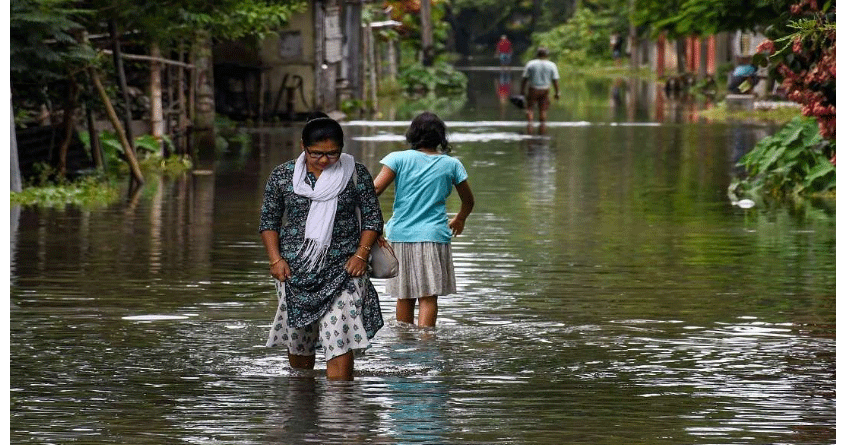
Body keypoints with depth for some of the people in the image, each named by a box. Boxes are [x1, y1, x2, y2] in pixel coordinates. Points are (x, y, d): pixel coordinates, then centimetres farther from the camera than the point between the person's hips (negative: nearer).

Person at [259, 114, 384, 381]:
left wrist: (361, 254, -7)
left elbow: (373, 217, 5)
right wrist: (275, 259, -4)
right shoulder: (282, 176, 2)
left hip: (343, 269, -2)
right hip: (295, 269, 2)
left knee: (339, 340, -14)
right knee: (298, 340, 9)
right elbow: (269, 221, 8)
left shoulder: (356, 174, -1)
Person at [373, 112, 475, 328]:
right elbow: (468, 201, 16)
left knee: (404, 297, 13)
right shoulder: (451, 164, 5)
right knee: (429, 297, -4)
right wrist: (459, 220, 35)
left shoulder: (399, 159, 1)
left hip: (401, 236, 1)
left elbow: (376, 189, -11)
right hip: (434, 236, -1)